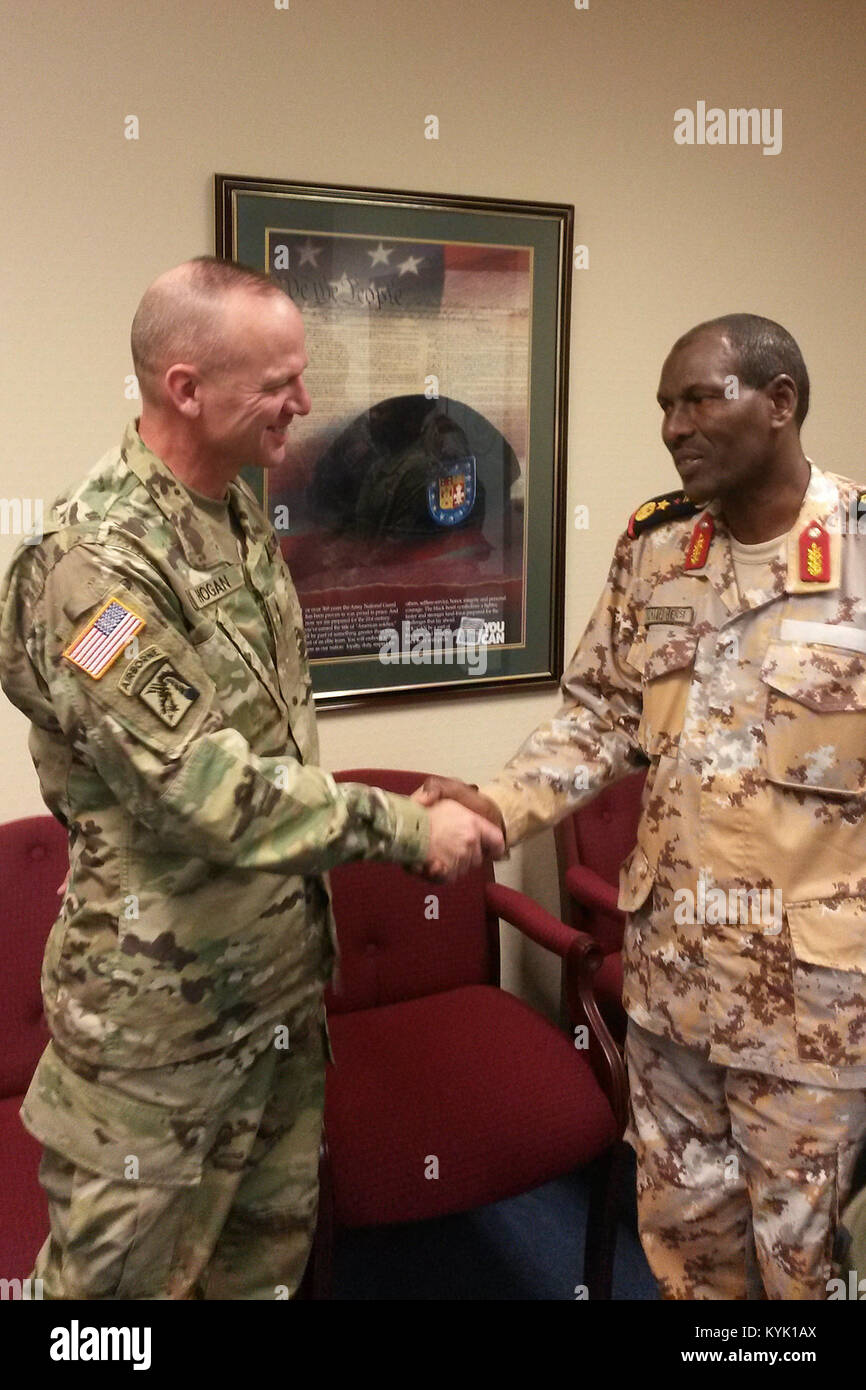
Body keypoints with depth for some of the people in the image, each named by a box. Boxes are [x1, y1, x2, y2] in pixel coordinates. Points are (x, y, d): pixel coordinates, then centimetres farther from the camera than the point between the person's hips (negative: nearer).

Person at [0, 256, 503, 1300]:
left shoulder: (240, 513, 4)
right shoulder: (94, 564, -24)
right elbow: (205, 790, -28)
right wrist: (407, 829, -22)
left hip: (285, 971, 8)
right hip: (166, 1005, -8)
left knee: (274, 1240, 23)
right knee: (129, 1264, 13)